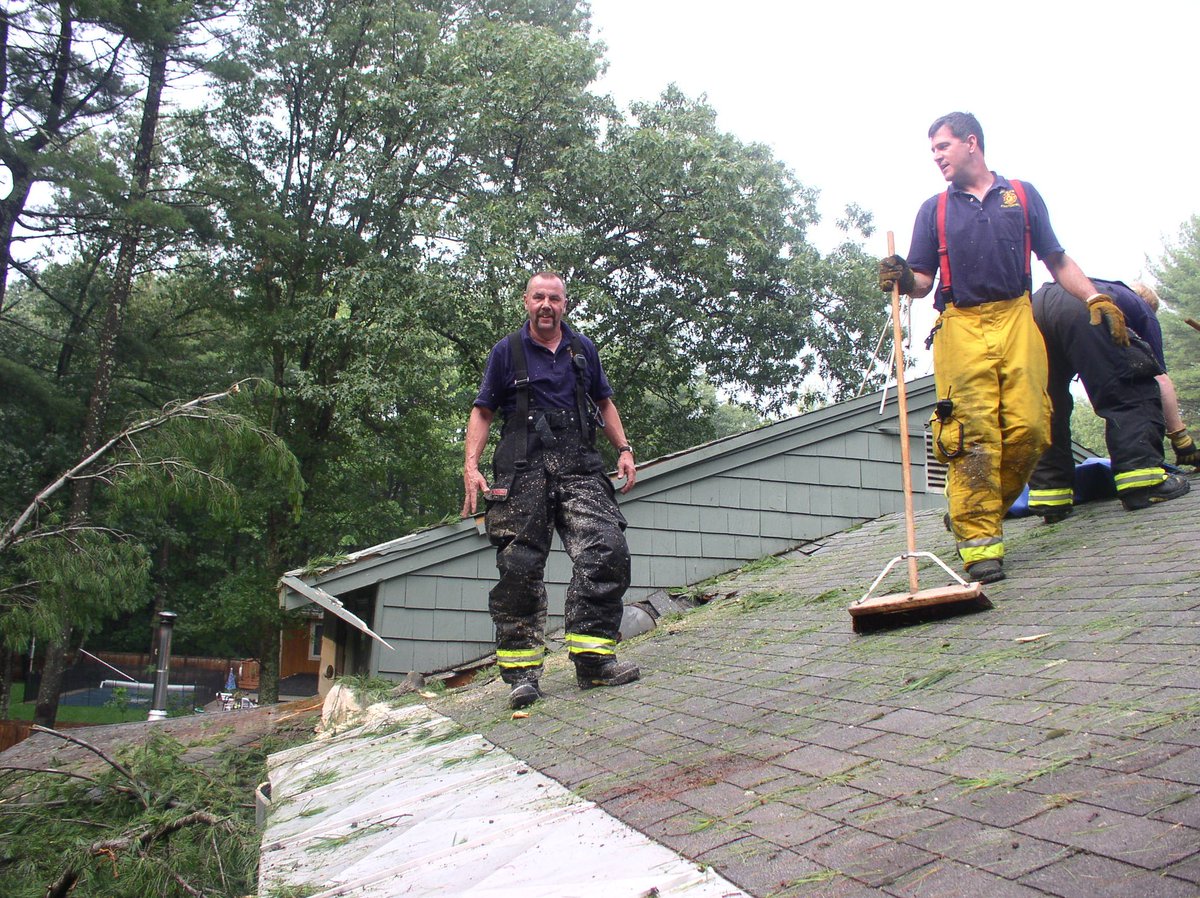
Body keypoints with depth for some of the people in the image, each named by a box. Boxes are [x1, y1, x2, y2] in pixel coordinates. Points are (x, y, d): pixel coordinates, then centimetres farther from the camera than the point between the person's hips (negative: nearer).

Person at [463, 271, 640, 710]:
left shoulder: (583, 349, 19)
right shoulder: (507, 351, 11)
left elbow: (604, 402, 28)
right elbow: (483, 411, 10)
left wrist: (623, 450, 15)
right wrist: (471, 466, -3)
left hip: (578, 467, 3)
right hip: (523, 469, -2)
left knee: (607, 551, -15)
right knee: (520, 567, -8)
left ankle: (593, 658, -11)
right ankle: (521, 671, -2)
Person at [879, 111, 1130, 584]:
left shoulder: (1023, 195, 18)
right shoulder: (934, 209, 18)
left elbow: (1057, 261, 16)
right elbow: (924, 280, 13)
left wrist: (1096, 298, 2)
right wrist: (905, 280, -10)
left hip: (1017, 320, 1)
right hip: (960, 327, -1)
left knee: (1029, 429, -10)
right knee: (972, 433, -11)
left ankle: (981, 512, 9)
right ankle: (979, 543, -11)